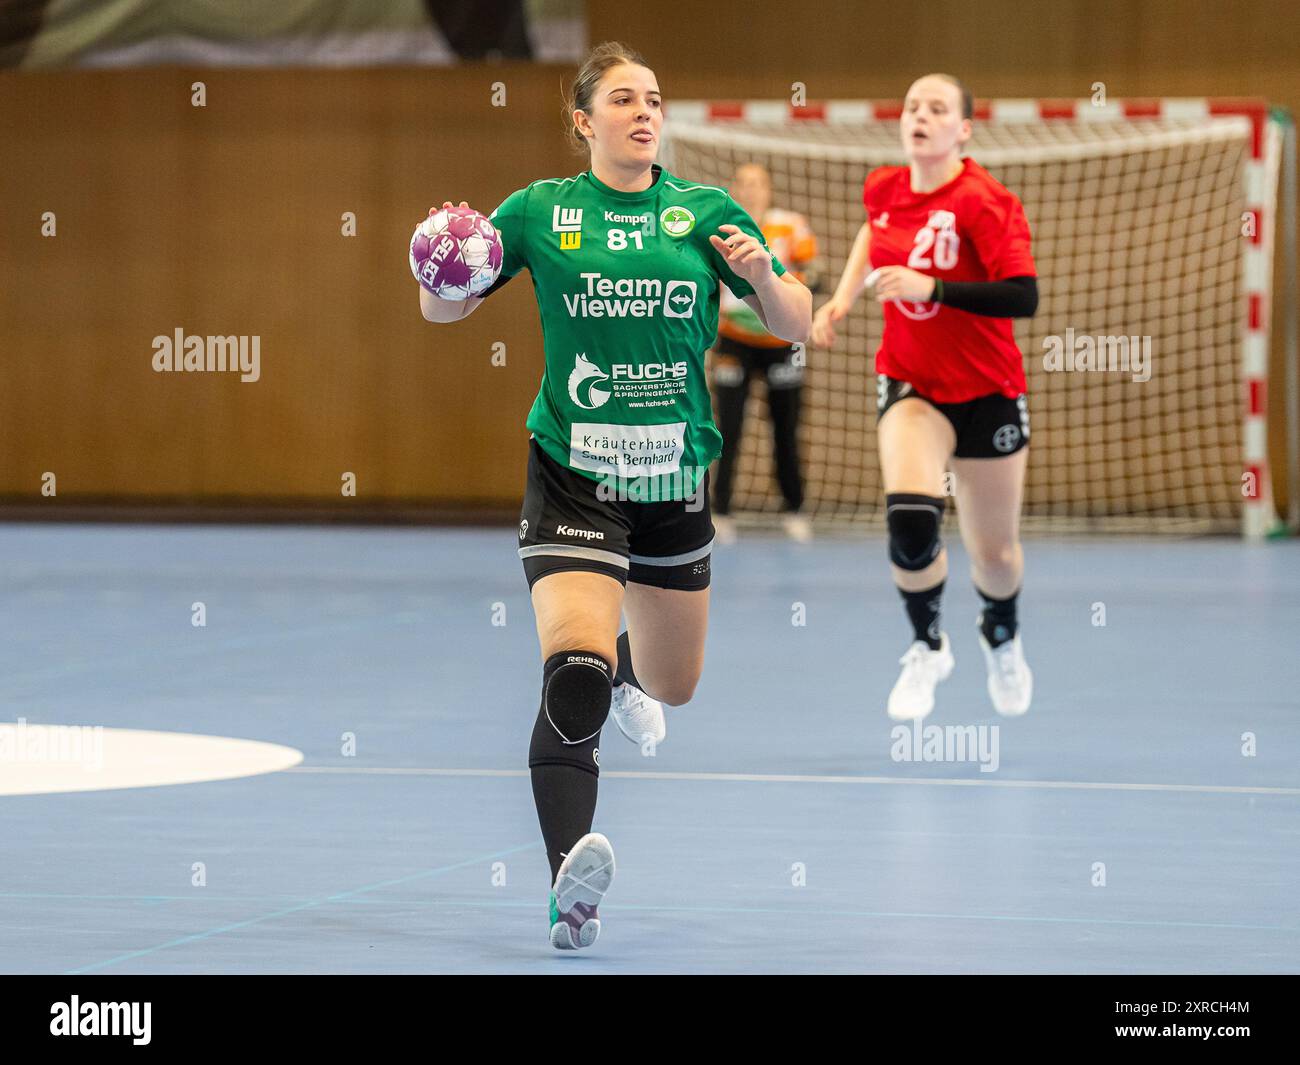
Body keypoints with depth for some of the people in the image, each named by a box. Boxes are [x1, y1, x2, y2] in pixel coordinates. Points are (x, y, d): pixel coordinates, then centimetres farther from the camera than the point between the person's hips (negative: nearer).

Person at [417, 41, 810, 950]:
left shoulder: (706, 211, 2)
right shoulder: (541, 211, 0)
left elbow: (798, 327, 2)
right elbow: (441, 310, 7)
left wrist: (764, 278, -20)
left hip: (675, 478, 3)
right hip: (573, 475, -3)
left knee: (673, 689, 20)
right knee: (573, 675, -25)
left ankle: (624, 666, 57)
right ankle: (570, 877, -32)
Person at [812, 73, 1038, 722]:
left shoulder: (984, 202, -18)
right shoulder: (884, 189, -1)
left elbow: (1023, 298, -27)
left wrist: (931, 287, -32)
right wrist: (844, 294, 13)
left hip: (985, 393, -2)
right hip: (909, 387, 2)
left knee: (994, 552, 9)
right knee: (909, 520, -23)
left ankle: (1002, 641, 45)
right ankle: (928, 649, 3)